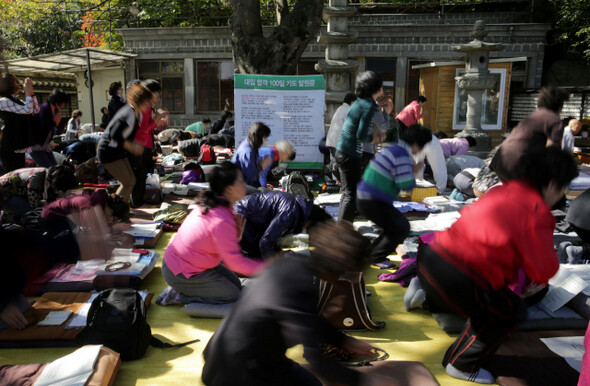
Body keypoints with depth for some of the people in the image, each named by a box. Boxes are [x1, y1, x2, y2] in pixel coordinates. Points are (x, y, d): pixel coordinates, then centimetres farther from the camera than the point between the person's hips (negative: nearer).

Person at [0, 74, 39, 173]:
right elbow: (27, 110, -21)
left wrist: (31, 93, 5)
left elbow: (36, 110, 12)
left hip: (19, 145, 9)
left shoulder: (16, 100, 12)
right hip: (10, 147, -9)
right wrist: (28, 92, -11)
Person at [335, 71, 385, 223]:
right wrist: (372, 138, -3)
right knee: (351, 194, 0)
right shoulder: (369, 106, -16)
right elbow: (361, 135, -23)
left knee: (348, 191, 19)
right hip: (350, 154, -9)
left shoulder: (359, 102, 11)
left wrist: (374, 135, 13)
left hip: (341, 151, 9)